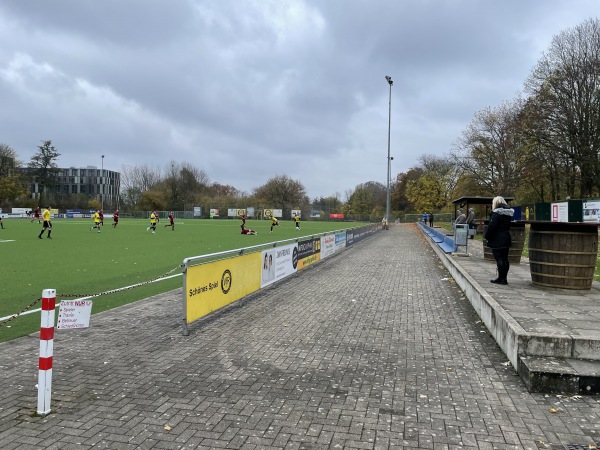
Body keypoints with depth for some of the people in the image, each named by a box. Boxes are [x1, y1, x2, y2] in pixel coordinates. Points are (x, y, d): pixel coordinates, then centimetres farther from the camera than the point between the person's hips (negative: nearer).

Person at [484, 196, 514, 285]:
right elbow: (508, 226, 16)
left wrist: (486, 236, -6)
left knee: (499, 259, -5)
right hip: (506, 239, 8)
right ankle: (503, 278, 17)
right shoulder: (509, 213, 11)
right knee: (505, 259, 11)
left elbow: (491, 226, -18)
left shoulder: (496, 213, -14)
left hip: (497, 241, -8)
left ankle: (501, 278, -2)